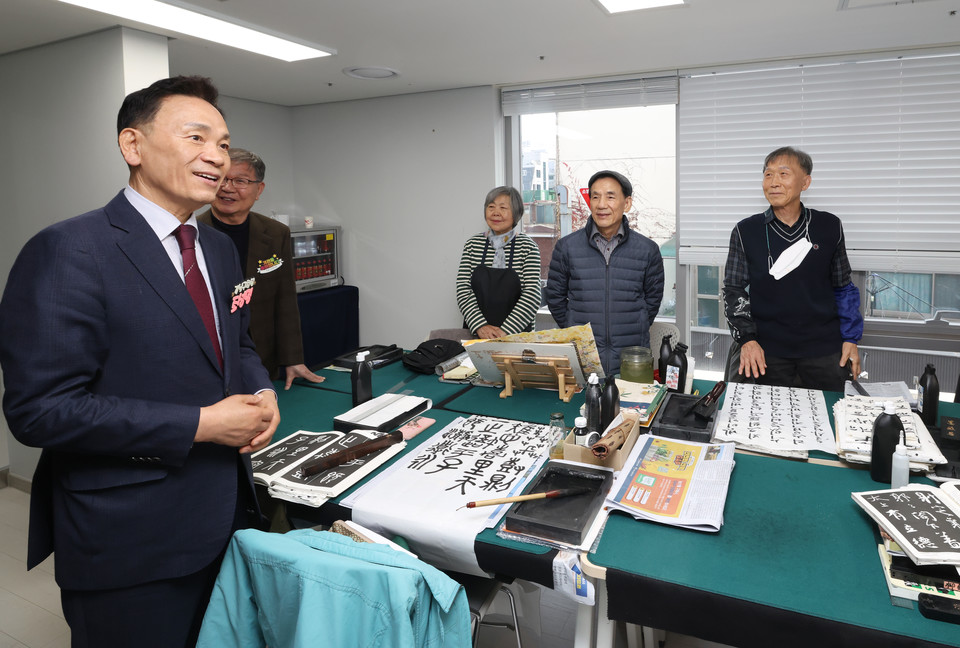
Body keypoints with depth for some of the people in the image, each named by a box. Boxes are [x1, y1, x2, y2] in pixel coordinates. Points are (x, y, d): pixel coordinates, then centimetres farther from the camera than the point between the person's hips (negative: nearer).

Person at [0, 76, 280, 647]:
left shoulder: (219, 248, 7)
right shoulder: (68, 252, -17)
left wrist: (263, 393, -4)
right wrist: (200, 425, -22)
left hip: (226, 518, 7)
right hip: (131, 545, -7)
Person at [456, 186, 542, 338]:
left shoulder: (528, 247, 1)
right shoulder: (472, 245, 9)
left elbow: (532, 296, -7)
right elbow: (463, 292, 3)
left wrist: (505, 331, -17)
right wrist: (480, 326, -12)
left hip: (517, 335, -1)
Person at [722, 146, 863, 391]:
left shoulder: (829, 226, 4)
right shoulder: (746, 231, 0)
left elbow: (843, 287, 12)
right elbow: (734, 290, 1)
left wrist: (850, 338, 7)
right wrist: (746, 339, -9)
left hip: (824, 352, 1)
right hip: (768, 354, -1)